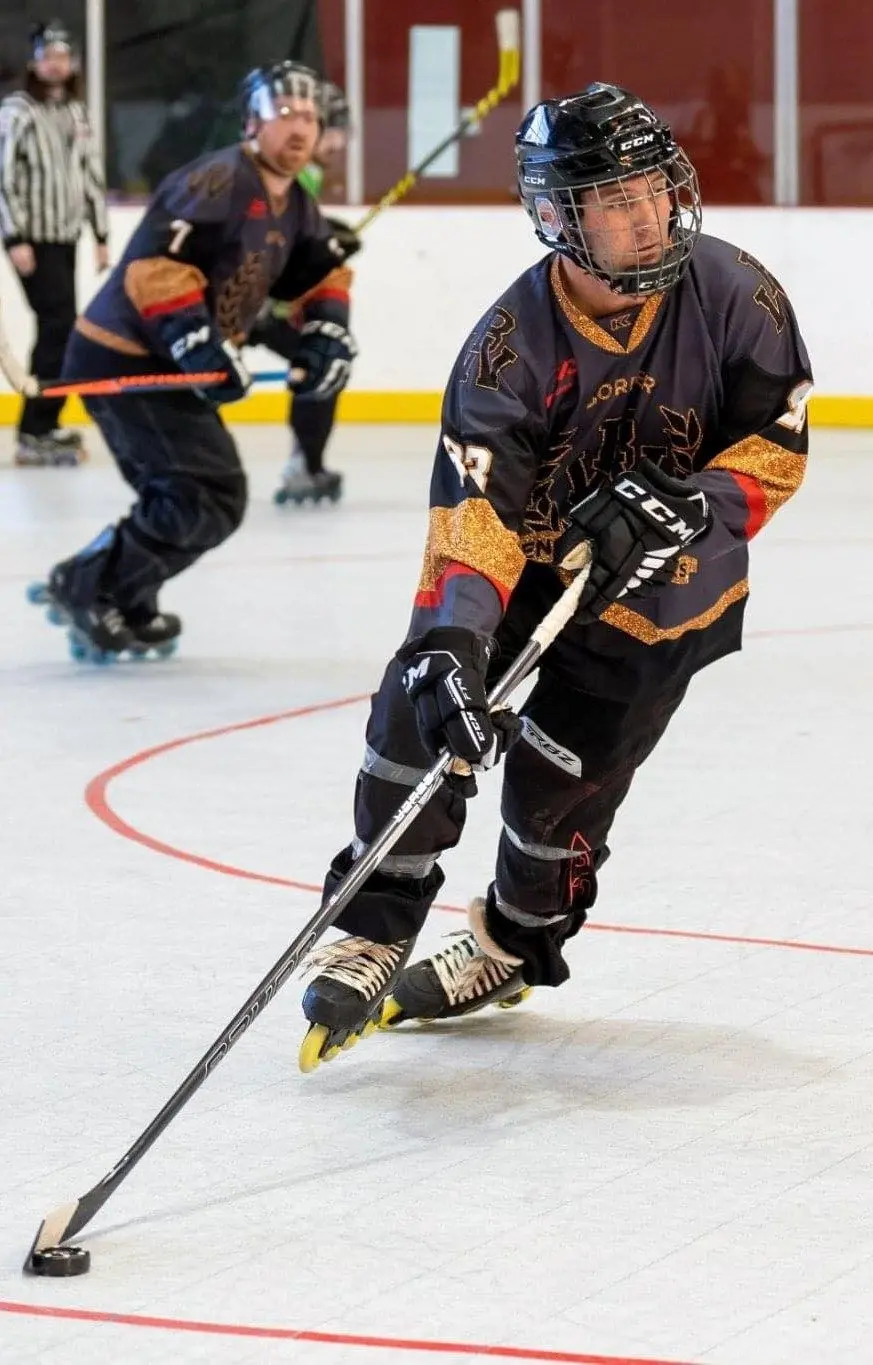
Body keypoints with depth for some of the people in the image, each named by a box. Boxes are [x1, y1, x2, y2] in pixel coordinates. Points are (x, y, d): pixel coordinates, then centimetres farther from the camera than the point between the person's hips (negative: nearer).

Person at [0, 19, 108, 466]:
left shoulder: (77, 114, 13)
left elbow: (91, 175, 18)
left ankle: (44, 424, 21)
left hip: (65, 236, 8)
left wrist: (101, 235, 15)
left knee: (59, 328, 10)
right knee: (59, 325, -15)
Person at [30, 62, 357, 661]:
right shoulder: (218, 181, -19)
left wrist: (326, 334, 7)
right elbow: (155, 262, -28)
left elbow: (319, 275, 25)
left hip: (166, 364, 10)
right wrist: (201, 344, -33)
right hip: (124, 360, -10)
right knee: (213, 497, -14)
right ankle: (90, 587, -7)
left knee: (185, 498, 18)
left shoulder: (295, 206, 12)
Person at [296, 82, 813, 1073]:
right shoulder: (514, 340, -23)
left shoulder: (729, 294, -20)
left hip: (662, 592, -1)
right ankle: (371, 940, -1)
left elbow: (777, 445, -12)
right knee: (421, 712, -16)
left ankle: (513, 949, 26)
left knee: (557, 785, -3)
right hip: (529, 558, 1)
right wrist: (452, 636, -45)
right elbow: (473, 505, -31)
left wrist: (685, 504, -30)